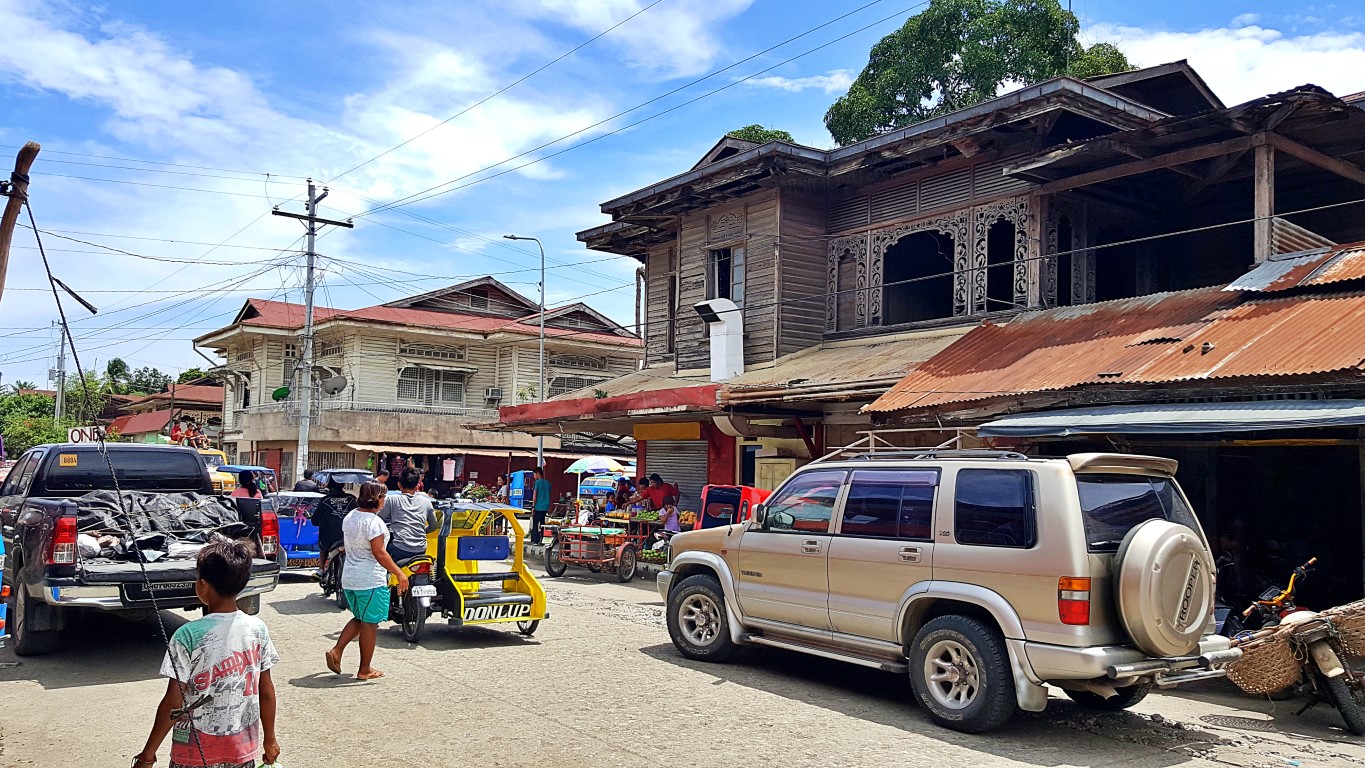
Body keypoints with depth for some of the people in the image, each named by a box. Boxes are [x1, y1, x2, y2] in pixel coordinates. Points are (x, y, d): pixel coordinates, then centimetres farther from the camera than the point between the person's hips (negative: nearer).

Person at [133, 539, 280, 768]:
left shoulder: (188, 636, -17)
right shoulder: (258, 629, -6)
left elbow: (173, 703, -14)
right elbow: (266, 691, 1)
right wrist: (270, 739, 13)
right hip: (243, 748, 3)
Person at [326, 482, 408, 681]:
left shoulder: (349, 517, 8)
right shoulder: (373, 521, -19)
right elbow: (379, 554, -21)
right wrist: (399, 573, -17)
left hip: (349, 578, 9)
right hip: (371, 580, -8)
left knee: (359, 619, 22)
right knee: (370, 623, 3)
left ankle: (336, 651, 8)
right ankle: (364, 670, 10)